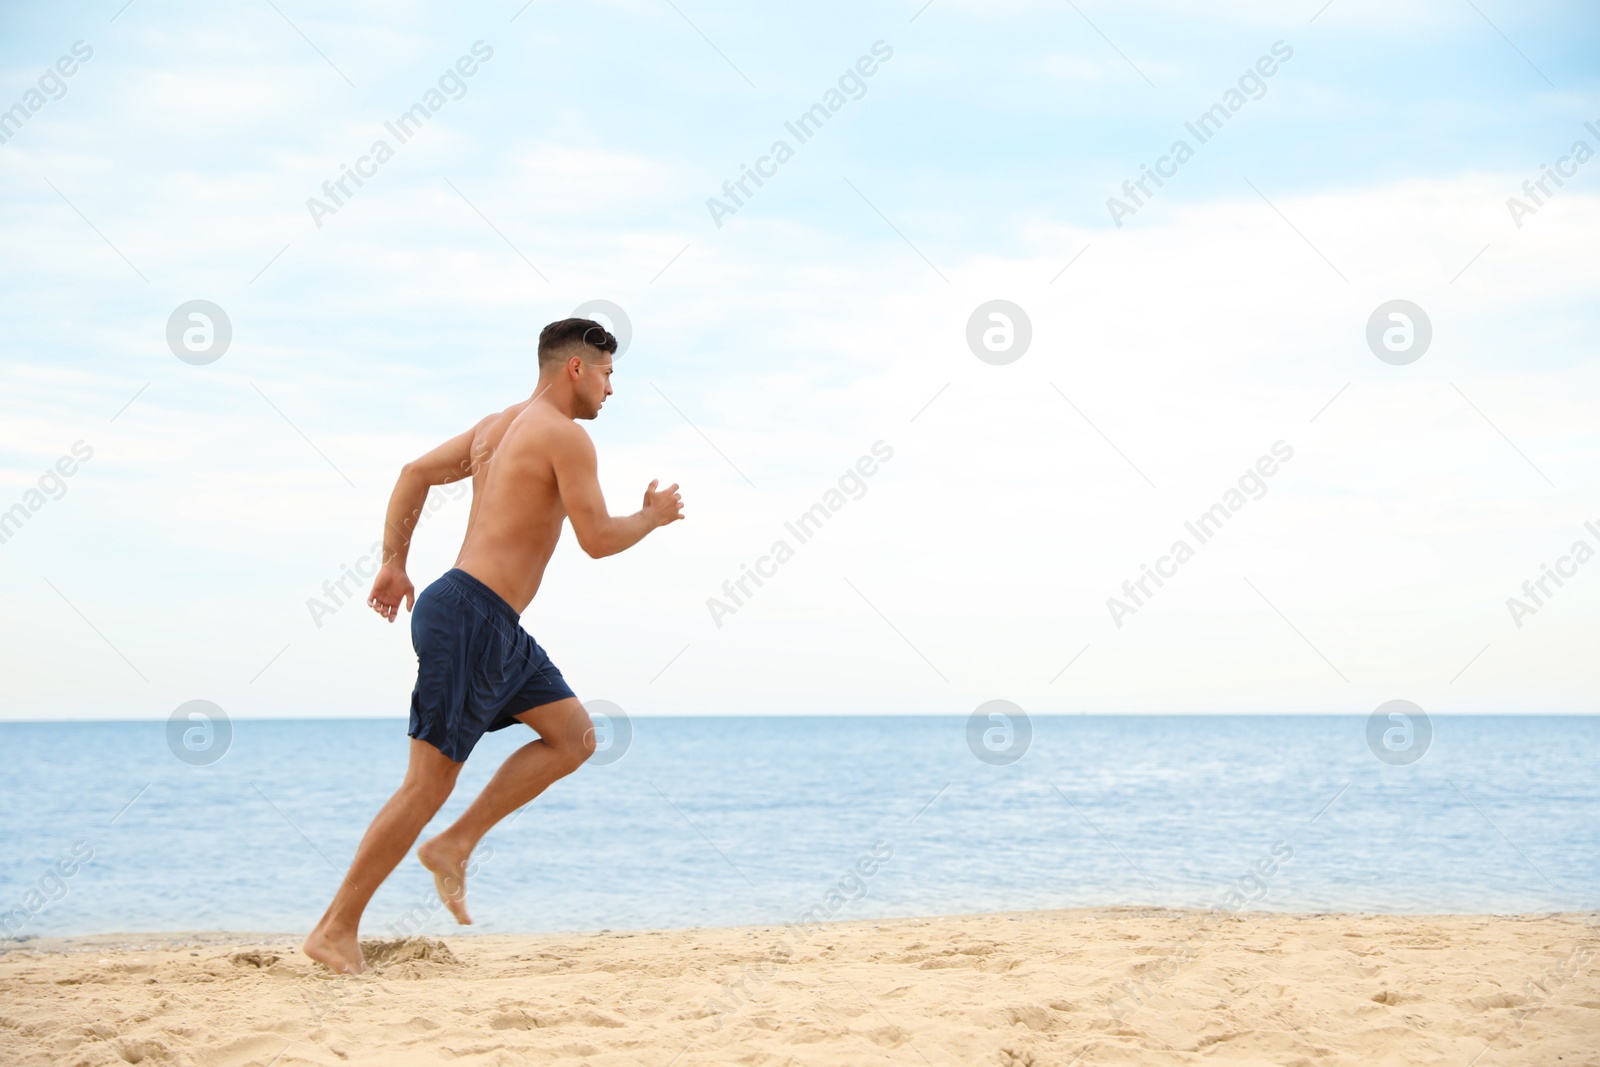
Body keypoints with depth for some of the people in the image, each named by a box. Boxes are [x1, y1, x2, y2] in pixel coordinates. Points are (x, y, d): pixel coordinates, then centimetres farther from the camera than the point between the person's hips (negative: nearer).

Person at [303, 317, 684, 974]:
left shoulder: (498, 425, 18)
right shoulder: (565, 435, -10)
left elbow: (415, 472, 19)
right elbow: (597, 539, -13)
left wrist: (394, 564, 19)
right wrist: (652, 516, 6)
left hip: (495, 627, 10)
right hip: (469, 620, -10)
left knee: (574, 736, 10)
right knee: (429, 783, -7)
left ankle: (453, 846, 9)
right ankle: (336, 929, -3)